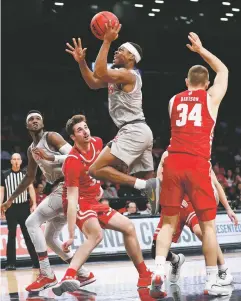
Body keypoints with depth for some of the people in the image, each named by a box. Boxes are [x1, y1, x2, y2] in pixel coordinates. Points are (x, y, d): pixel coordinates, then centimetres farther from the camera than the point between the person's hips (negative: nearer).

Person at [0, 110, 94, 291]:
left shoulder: (51, 137, -7)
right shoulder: (31, 150, 19)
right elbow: (30, 178, 31)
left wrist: (50, 157, -27)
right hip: (60, 189, 9)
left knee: (32, 222, -14)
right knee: (50, 238, 12)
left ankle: (47, 274, -15)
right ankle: (84, 274, 15)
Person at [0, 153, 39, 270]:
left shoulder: (26, 174, 6)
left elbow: (31, 189, 3)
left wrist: (34, 204, -7)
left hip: (24, 207, 0)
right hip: (11, 208, 0)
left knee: (28, 235, 2)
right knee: (11, 235, 1)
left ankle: (36, 261, 4)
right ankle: (11, 263, 3)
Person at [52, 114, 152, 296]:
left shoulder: (97, 143, -4)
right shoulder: (73, 162, -27)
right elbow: (72, 200, -31)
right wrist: (71, 235, -34)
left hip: (94, 202, 9)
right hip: (79, 203, -9)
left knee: (129, 227, 12)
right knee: (96, 234, -35)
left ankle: (144, 275, 24)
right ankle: (68, 277, -49)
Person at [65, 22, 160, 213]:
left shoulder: (128, 74, -11)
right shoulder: (118, 75, 19)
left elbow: (99, 73, -27)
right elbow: (94, 83, 24)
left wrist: (107, 41, -24)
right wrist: (81, 62, 13)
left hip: (133, 131, -10)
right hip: (139, 132, 10)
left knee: (96, 170, -15)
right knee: (148, 181, 11)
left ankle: (145, 186, -24)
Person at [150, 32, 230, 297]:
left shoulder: (173, 101, 17)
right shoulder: (211, 97, 9)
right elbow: (223, 70, 27)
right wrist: (200, 50, 35)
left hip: (173, 163, 3)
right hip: (197, 165, -3)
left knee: (168, 222, 9)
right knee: (208, 224, 4)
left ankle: (158, 273, -7)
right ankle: (212, 283, 4)